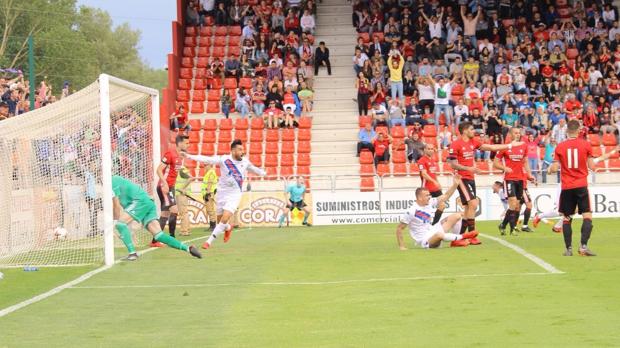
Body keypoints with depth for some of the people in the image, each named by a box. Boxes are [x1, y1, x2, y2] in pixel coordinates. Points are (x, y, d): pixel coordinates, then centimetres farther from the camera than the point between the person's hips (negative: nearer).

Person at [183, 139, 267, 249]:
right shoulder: (223, 160, -11)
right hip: (222, 193, 0)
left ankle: (209, 241, -12)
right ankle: (228, 228, 47)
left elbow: (253, 168, 22)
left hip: (234, 195, 0)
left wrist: (264, 173, 39)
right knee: (220, 220, 10)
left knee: (225, 218, -19)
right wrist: (189, 156, -30)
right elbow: (206, 159, -20)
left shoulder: (245, 162, 0)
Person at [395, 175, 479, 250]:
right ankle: (462, 237, -17)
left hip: (433, 231, 8)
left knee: (456, 216, 4)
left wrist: (455, 184, -7)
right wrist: (401, 246, -18)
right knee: (439, 235, -42)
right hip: (424, 240, -8)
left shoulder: (430, 203, 0)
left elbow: (446, 196, 7)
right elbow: (399, 228, -13)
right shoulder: (411, 212, -19)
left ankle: (455, 241, 2)